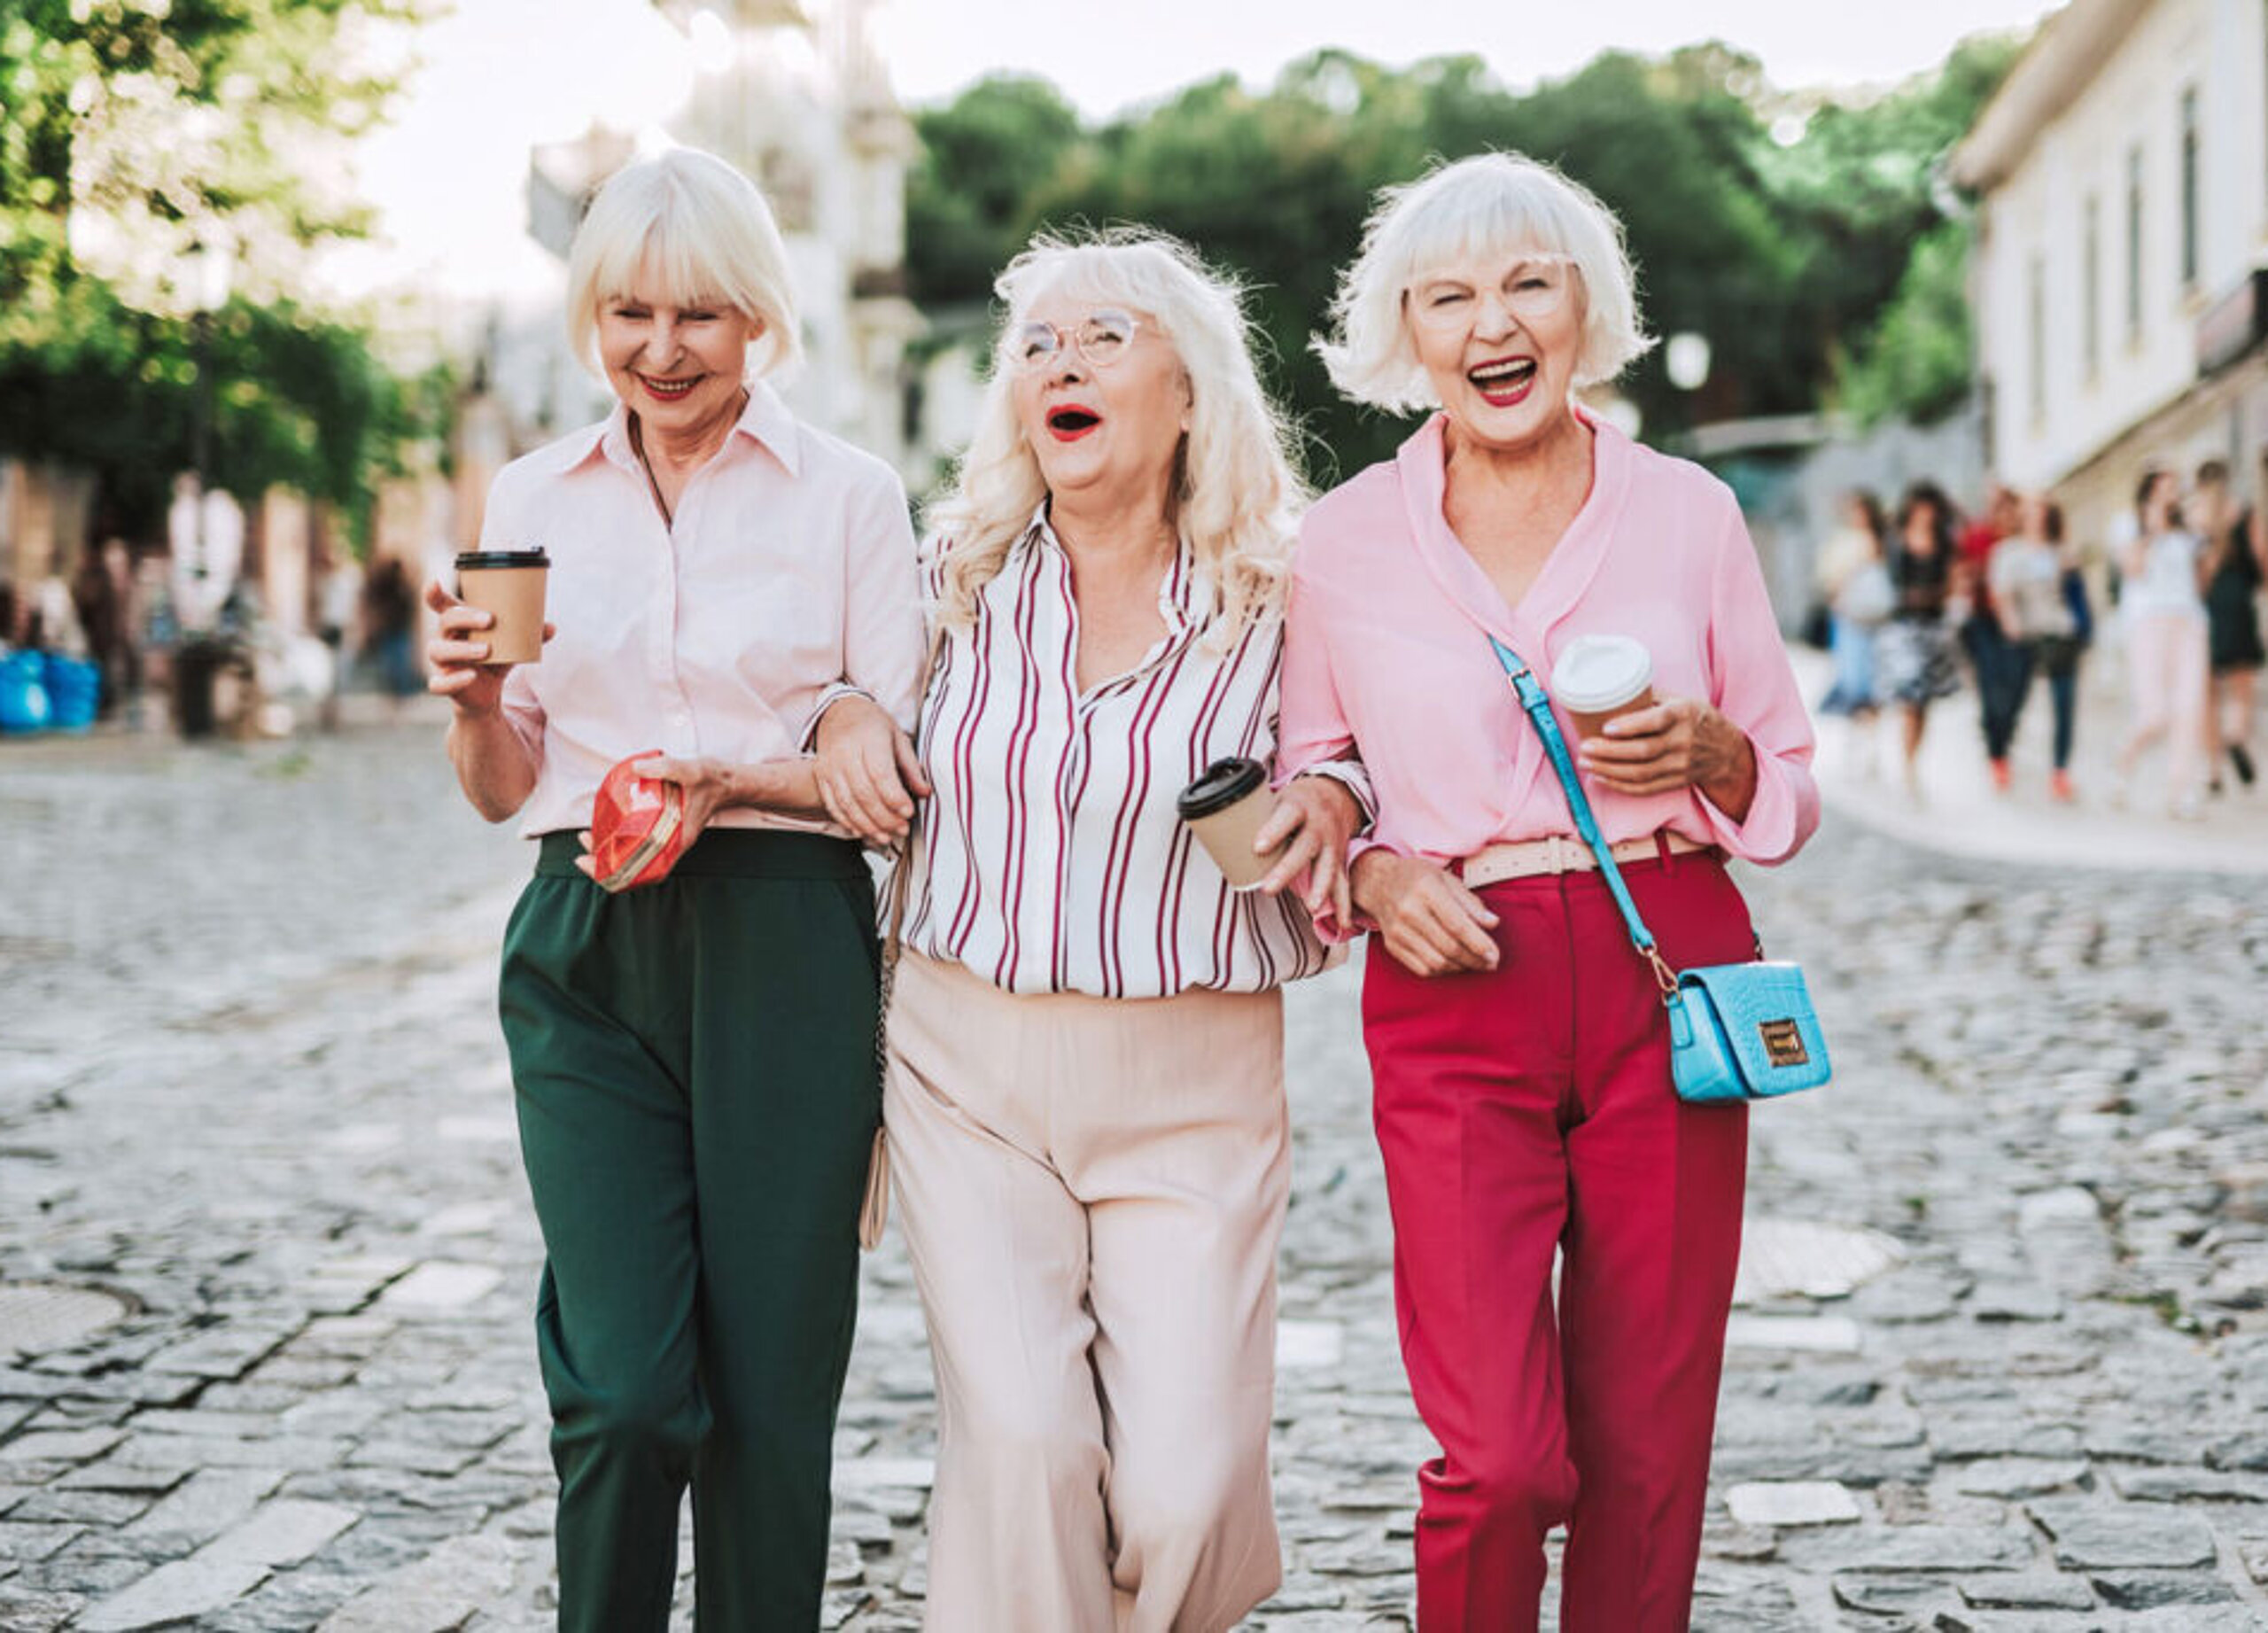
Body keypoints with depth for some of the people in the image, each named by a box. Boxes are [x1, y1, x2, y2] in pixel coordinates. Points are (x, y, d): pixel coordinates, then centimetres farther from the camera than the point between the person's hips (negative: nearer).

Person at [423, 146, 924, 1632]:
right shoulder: (534, 499, 11)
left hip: (784, 941, -2)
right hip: (588, 950, 2)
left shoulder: (848, 494, 2)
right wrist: (475, 700, -8)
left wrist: (733, 780, -17)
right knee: (622, 1384, -7)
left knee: (769, 1382, 1)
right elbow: (503, 788, 13)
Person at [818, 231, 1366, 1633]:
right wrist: (845, 717, 0)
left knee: (1186, 1484, -8)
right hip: (968, 1060, 1)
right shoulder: (961, 578, 7)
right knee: (1018, 1438, -14)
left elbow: (1349, 769, 12)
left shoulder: (1275, 604, 0)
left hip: (1193, 1087, -1)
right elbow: (858, 703, 23)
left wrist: (1333, 805, -11)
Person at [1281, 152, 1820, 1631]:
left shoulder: (1687, 511, 6)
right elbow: (1301, 780, 12)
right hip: (1457, 997, -1)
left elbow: (1793, 791, 11)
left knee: (1648, 1447, 5)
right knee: (1500, 1459, -10)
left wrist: (1706, 756, -10)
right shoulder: (1347, 539, 4)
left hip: (1669, 978, 1)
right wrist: (1371, 873, -8)